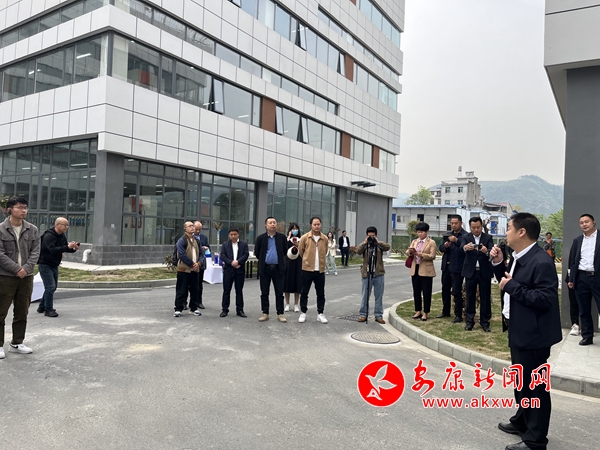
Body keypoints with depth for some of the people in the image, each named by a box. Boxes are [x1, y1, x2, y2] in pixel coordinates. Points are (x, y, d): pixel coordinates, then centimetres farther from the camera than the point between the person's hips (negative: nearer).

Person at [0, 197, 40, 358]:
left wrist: (26, 268, -12)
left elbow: (35, 252, 2)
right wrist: (16, 269, -17)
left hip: (26, 277, 4)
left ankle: (17, 343, 24)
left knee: (22, 313, 12)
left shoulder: (32, 230, 5)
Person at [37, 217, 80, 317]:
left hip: (54, 265, 9)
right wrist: (68, 247, -39)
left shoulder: (62, 236, 6)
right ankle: (48, 310, -4)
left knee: (53, 287, 15)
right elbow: (53, 250, -33)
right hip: (45, 265, -9)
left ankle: (42, 307, 29)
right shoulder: (48, 236, -20)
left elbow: (65, 249, 9)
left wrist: (73, 249, -11)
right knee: (50, 287, -12)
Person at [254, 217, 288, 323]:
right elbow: (256, 252, 7)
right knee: (264, 293, 6)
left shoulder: (282, 237, 2)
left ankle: (280, 314, 11)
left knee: (279, 293, 3)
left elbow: (286, 250, 7)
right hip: (265, 268, 0)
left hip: (278, 268, 0)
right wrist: (262, 261, 10)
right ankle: (265, 313, 15)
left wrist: (280, 260, 9)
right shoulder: (261, 238, 1)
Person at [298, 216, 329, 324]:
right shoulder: (305, 238, -5)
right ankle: (303, 313, 18)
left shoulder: (325, 239, 3)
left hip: (320, 270, 2)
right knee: (304, 293, 5)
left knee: (321, 293, 7)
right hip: (307, 269, -2)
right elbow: (300, 251, 8)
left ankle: (320, 313, 18)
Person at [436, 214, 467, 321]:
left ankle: (458, 315, 6)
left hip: (457, 267, -6)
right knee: (445, 290, 13)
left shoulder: (465, 235, -6)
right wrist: (445, 245, -16)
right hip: (446, 266, 6)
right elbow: (441, 248, 6)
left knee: (456, 292, -2)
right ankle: (445, 312, 25)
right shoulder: (448, 235, 13)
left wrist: (456, 240, -35)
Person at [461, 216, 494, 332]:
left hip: (485, 272, 0)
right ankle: (469, 321, 15)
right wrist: (465, 247, -42)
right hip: (470, 272, 0)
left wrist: (486, 251, -36)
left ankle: (485, 322, 14)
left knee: (485, 297, 4)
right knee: (470, 297, 6)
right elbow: (461, 247, -18)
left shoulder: (488, 238, 2)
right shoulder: (466, 237, 2)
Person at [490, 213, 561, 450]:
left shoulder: (541, 262, -24)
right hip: (518, 330, 10)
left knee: (533, 385, 3)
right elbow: (507, 281, 15)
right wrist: (498, 263, 2)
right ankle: (522, 421, 42)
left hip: (533, 334, -10)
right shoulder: (518, 257, 7)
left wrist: (513, 286, -25)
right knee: (521, 380, 24)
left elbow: (545, 299, -28)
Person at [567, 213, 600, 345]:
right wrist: (571, 279, 7)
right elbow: (572, 260, 13)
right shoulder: (577, 240, 12)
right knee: (584, 310, 10)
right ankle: (587, 336, 20)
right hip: (581, 278, 4)